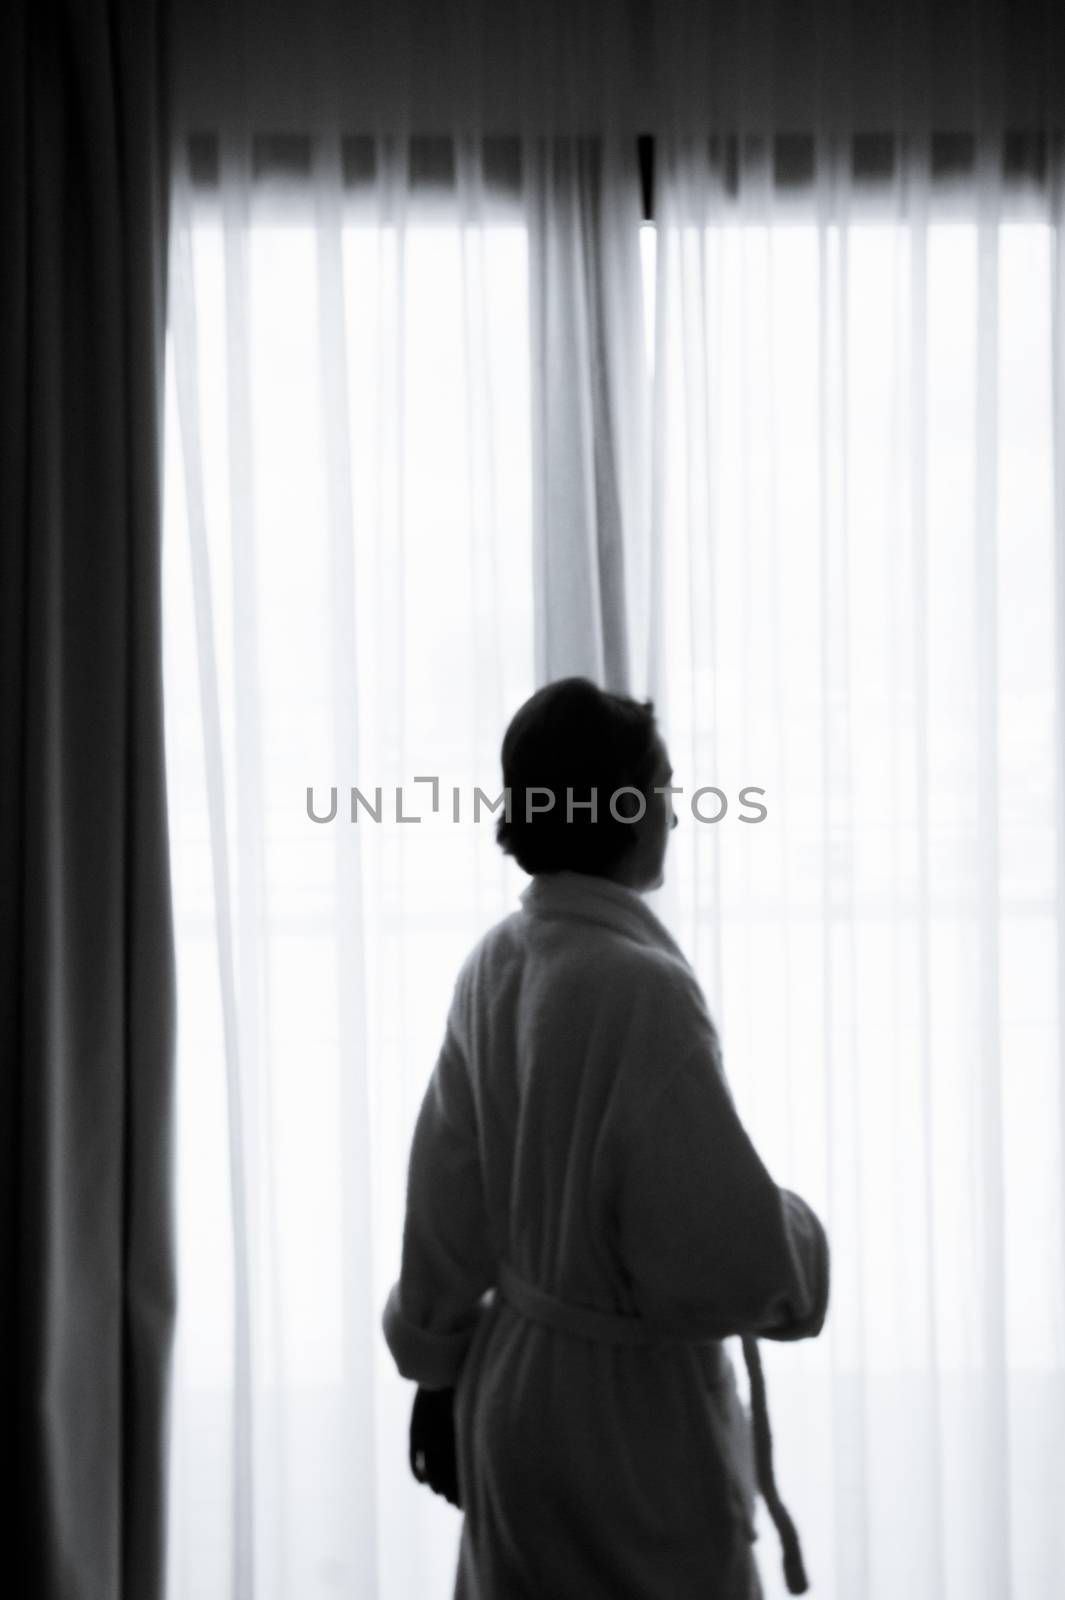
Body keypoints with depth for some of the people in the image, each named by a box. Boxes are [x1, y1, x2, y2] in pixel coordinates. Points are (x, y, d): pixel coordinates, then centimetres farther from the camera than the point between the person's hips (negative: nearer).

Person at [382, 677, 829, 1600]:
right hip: (623, 1406, -7)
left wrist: (437, 1369, 15)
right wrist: (799, 1238, -2)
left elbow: (446, 1196, 5)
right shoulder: (639, 986, -26)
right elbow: (730, 1259, -23)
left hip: (510, 1382, 7)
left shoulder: (493, 966, -3)